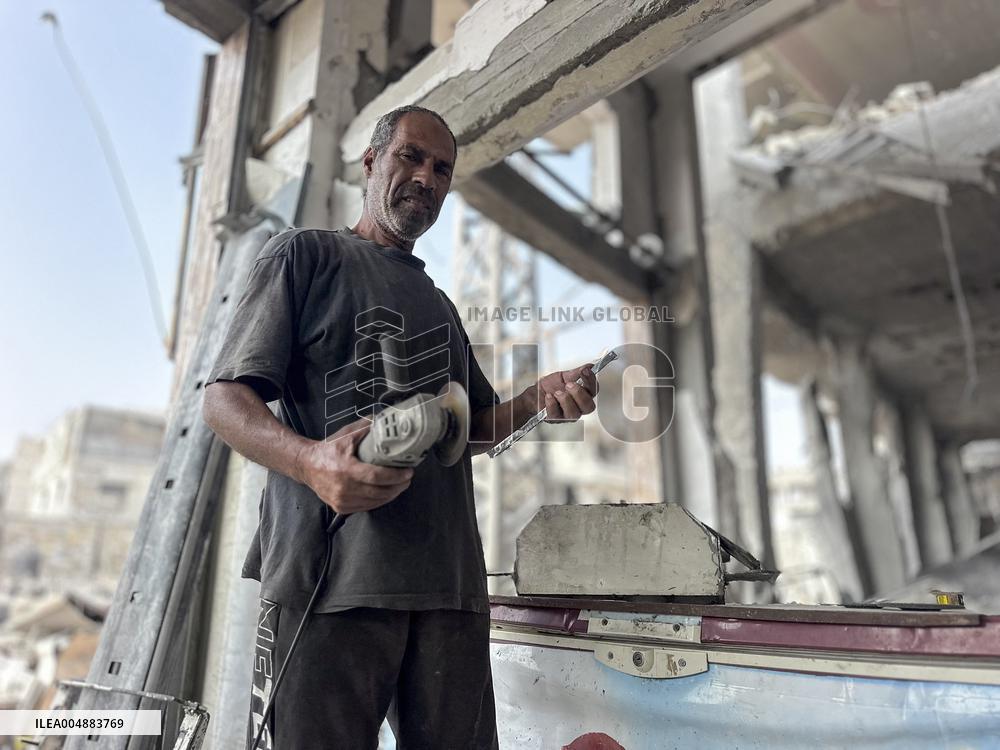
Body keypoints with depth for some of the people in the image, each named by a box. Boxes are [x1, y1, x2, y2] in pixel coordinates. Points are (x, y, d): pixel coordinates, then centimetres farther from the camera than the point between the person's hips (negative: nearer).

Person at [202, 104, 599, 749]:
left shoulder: (441, 305, 26)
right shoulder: (306, 253, 7)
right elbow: (225, 399, -2)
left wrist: (539, 397, 5)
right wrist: (309, 460, -23)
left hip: (451, 586, 6)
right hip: (331, 576, -5)